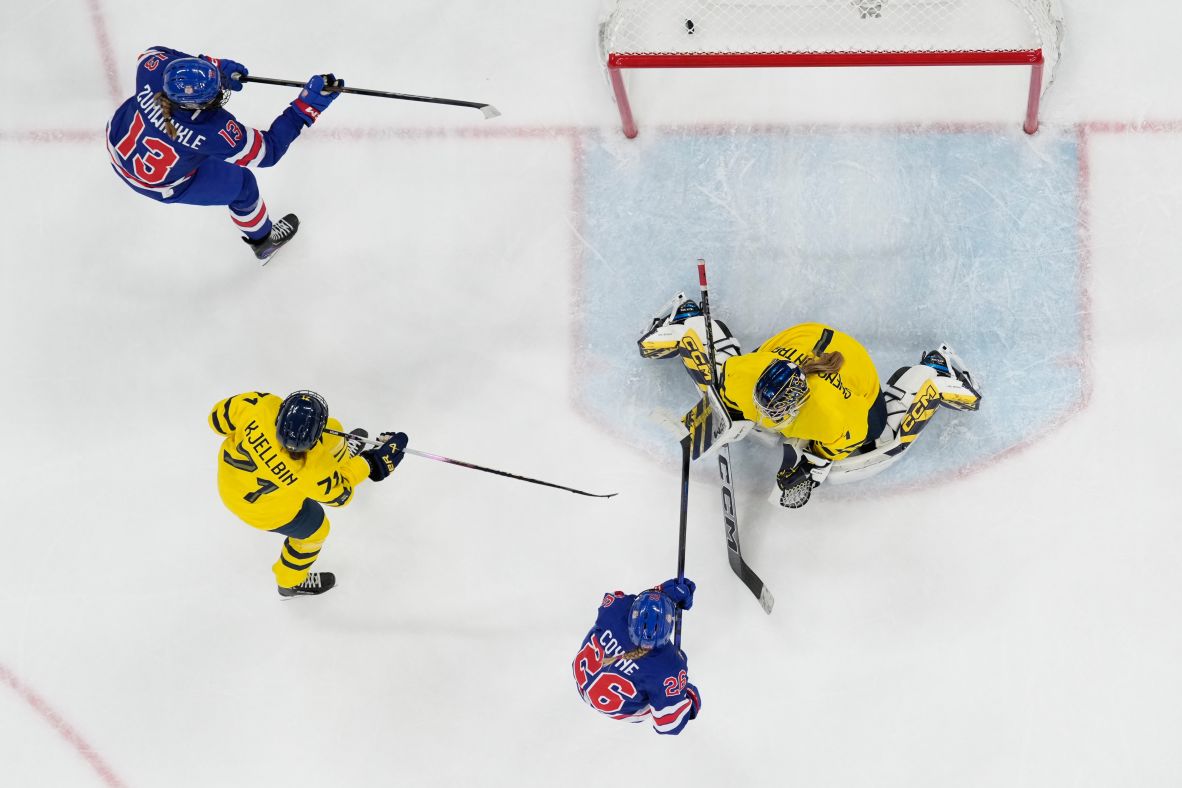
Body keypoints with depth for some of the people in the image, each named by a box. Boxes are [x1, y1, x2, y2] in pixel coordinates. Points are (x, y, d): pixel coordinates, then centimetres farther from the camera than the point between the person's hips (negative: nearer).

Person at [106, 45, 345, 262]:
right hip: (159, 184, -4)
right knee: (240, 183, 14)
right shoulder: (214, 131, -41)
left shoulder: (153, 70, -35)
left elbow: (155, 53, -9)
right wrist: (305, 107, -33)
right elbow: (267, 150, -28)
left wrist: (214, 64, -16)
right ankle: (263, 241, 41)